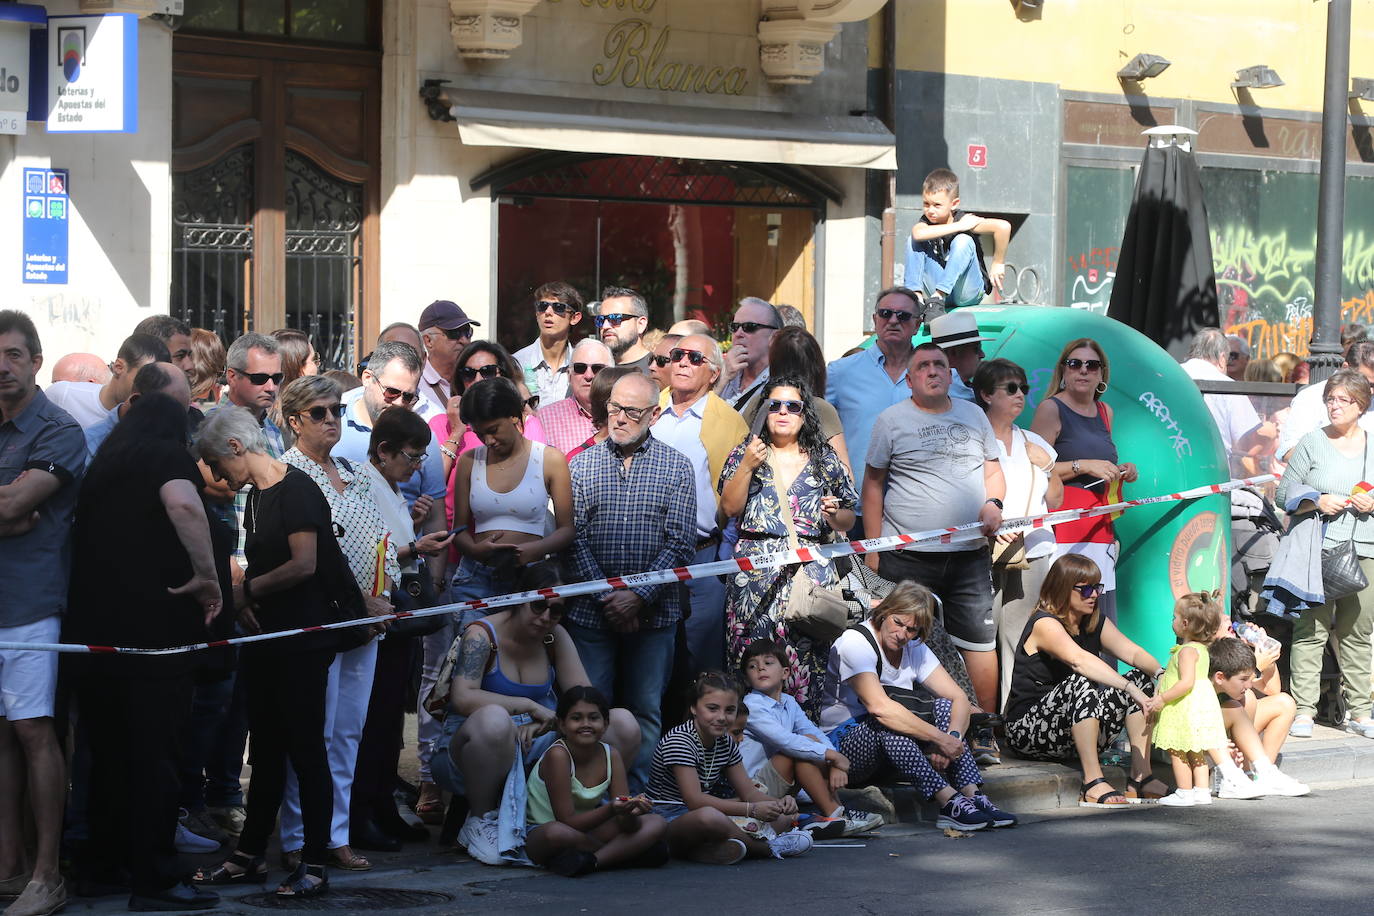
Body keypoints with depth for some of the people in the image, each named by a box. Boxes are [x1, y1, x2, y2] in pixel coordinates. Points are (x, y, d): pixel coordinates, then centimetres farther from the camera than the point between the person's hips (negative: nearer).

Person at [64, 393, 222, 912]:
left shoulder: (103, 464, 18)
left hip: (92, 629, 7)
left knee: (109, 747, 18)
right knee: (154, 753, -3)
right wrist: (206, 576, -20)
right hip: (153, 627, -7)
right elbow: (182, 502, -27)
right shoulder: (166, 453, -5)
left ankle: (107, 855, 29)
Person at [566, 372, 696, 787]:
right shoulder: (581, 465, 6)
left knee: (645, 710, 4)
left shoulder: (676, 467, 3)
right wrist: (606, 596, -10)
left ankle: (635, 793, 10)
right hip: (591, 611, 1)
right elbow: (573, 538, 0)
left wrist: (639, 596, -12)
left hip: (653, 611, 0)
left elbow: (681, 542, -3)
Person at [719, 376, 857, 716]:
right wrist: (747, 466, -9)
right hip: (756, 570, 0)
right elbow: (730, 507, 1)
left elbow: (848, 521, 17)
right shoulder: (746, 452, 12)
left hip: (812, 569, 1)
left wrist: (835, 515, -5)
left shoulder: (825, 460, 13)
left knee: (807, 656, -8)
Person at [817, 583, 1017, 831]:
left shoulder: (915, 649, 7)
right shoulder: (855, 643, -16)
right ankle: (950, 804, -45)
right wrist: (940, 738, -33)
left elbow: (958, 698, -1)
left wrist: (952, 737, -24)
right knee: (887, 722, -36)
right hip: (845, 742, -7)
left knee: (943, 706, -16)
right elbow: (878, 706, -31)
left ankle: (972, 797, -31)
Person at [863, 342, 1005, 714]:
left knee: (981, 641, 1)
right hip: (906, 556, -3)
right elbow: (873, 484, 3)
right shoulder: (891, 420, 3)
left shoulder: (973, 415, 12)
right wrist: (872, 548, -2)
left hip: (970, 556, 3)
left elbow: (993, 471, 20)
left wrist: (994, 503, -2)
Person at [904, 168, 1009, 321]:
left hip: (968, 293, -4)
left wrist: (998, 264, -20)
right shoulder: (926, 222, -2)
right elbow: (919, 234, -30)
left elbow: (1003, 227, -29)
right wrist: (958, 226, -30)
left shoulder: (963, 220, -13)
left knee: (963, 241, -27)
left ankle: (938, 297, -35)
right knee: (914, 240, -8)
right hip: (942, 288, 4)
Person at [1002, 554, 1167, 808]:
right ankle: (1093, 783, -37)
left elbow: (1131, 652, -6)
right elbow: (1080, 661, -34)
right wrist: (1132, 690, -43)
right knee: (1081, 684, -34)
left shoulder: (1095, 623, 10)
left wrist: (1161, 674, -27)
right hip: (1028, 728, -8)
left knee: (1141, 679, -5)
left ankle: (1141, 777, -12)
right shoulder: (1045, 624, -16)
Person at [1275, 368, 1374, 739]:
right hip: (1316, 550, -2)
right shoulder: (1312, 443, 6)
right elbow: (1285, 492, 5)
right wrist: (1317, 501, -12)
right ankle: (1303, 711, -3)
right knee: (1311, 628, -6)